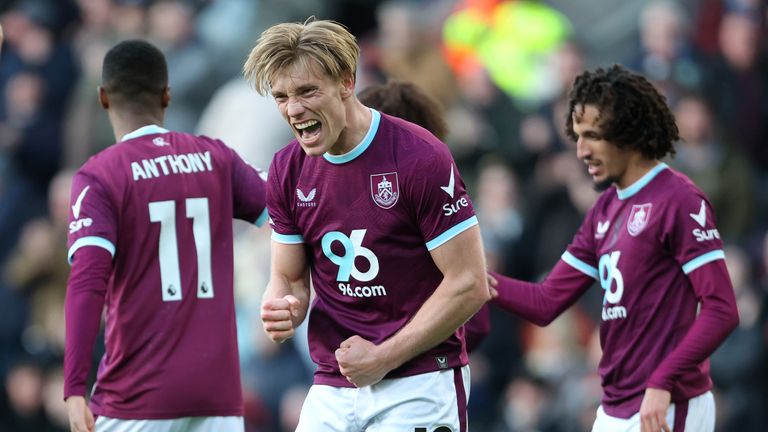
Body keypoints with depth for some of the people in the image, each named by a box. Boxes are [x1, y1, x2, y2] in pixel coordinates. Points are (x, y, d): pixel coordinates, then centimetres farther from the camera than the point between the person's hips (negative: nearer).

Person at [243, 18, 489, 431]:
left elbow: (469, 285, -12)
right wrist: (280, 310, -12)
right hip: (331, 391, 5)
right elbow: (289, 279, 12)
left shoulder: (420, 157, -13)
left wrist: (383, 357, -12)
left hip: (418, 385, -5)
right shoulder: (287, 169, 5)